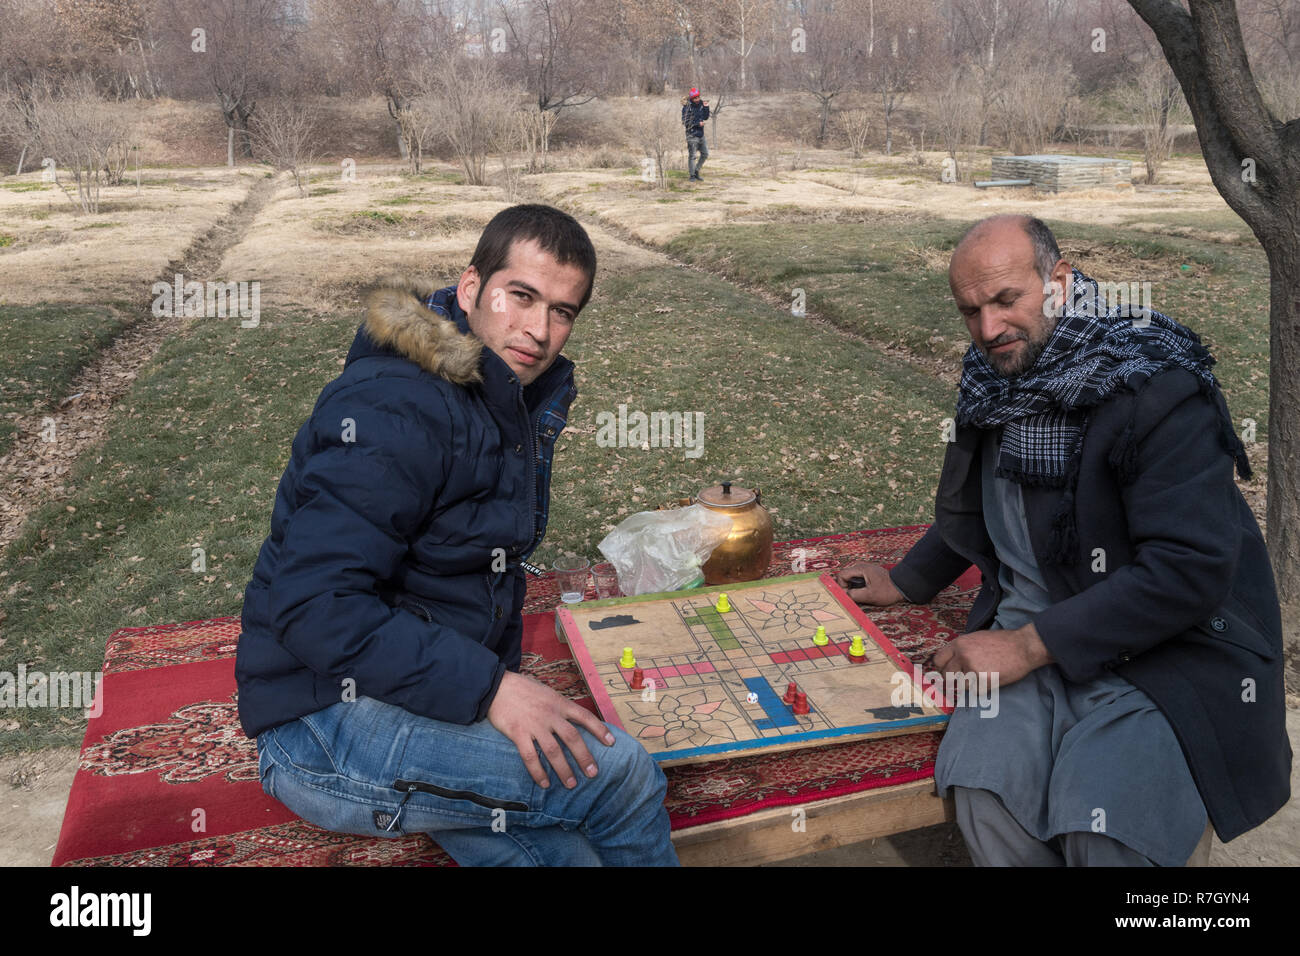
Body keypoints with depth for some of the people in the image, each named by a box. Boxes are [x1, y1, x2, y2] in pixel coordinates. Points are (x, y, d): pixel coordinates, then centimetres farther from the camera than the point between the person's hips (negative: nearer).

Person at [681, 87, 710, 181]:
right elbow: (685, 122, -14)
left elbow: (705, 117, 12)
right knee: (692, 155, -3)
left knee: (705, 154, 12)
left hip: (701, 133, 7)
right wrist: (698, 124, -16)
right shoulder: (687, 107, -11)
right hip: (692, 134, -7)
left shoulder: (700, 104, 7)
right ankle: (692, 175, 5)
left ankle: (696, 171, 25)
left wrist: (706, 108, -3)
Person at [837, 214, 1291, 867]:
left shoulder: (1158, 390, -15)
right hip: (1032, 629, 5)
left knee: (1103, 827, -28)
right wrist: (905, 582, 31)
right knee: (983, 786, -22)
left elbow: (1189, 572, -21)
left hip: (1171, 646, -5)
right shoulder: (996, 385, 7)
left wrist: (1028, 645, -21)